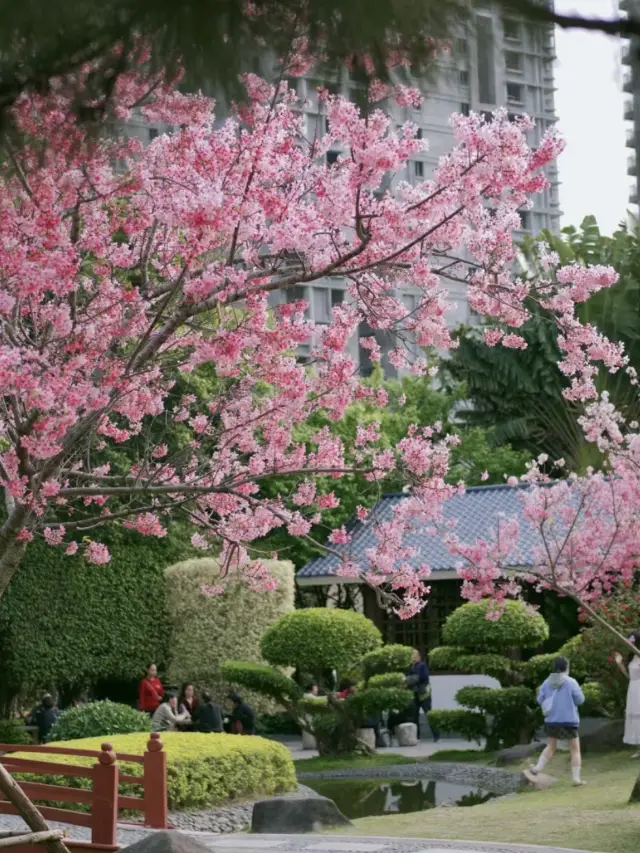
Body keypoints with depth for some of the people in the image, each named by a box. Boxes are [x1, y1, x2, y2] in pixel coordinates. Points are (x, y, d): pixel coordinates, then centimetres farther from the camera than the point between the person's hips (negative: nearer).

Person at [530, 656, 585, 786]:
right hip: (569, 720, -4)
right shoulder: (571, 682, -11)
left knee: (551, 747, 21)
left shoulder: (547, 682, 1)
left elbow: (540, 700, 5)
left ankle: (538, 768, 7)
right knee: (575, 749, 7)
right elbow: (580, 699, -7)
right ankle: (576, 778, 3)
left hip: (551, 720, 4)